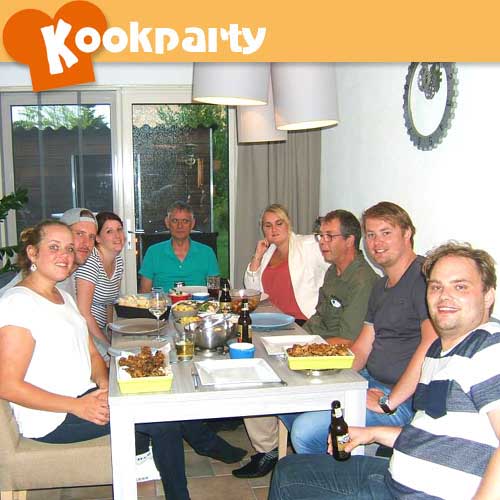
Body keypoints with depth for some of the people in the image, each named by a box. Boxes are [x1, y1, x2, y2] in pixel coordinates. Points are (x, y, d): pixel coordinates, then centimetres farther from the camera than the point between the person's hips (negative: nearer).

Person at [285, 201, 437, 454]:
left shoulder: (424, 275, -15)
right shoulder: (380, 286, 17)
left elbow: (432, 345, -29)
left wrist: (388, 402, -24)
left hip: (403, 398, -10)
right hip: (370, 382, 10)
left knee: (306, 428, -22)